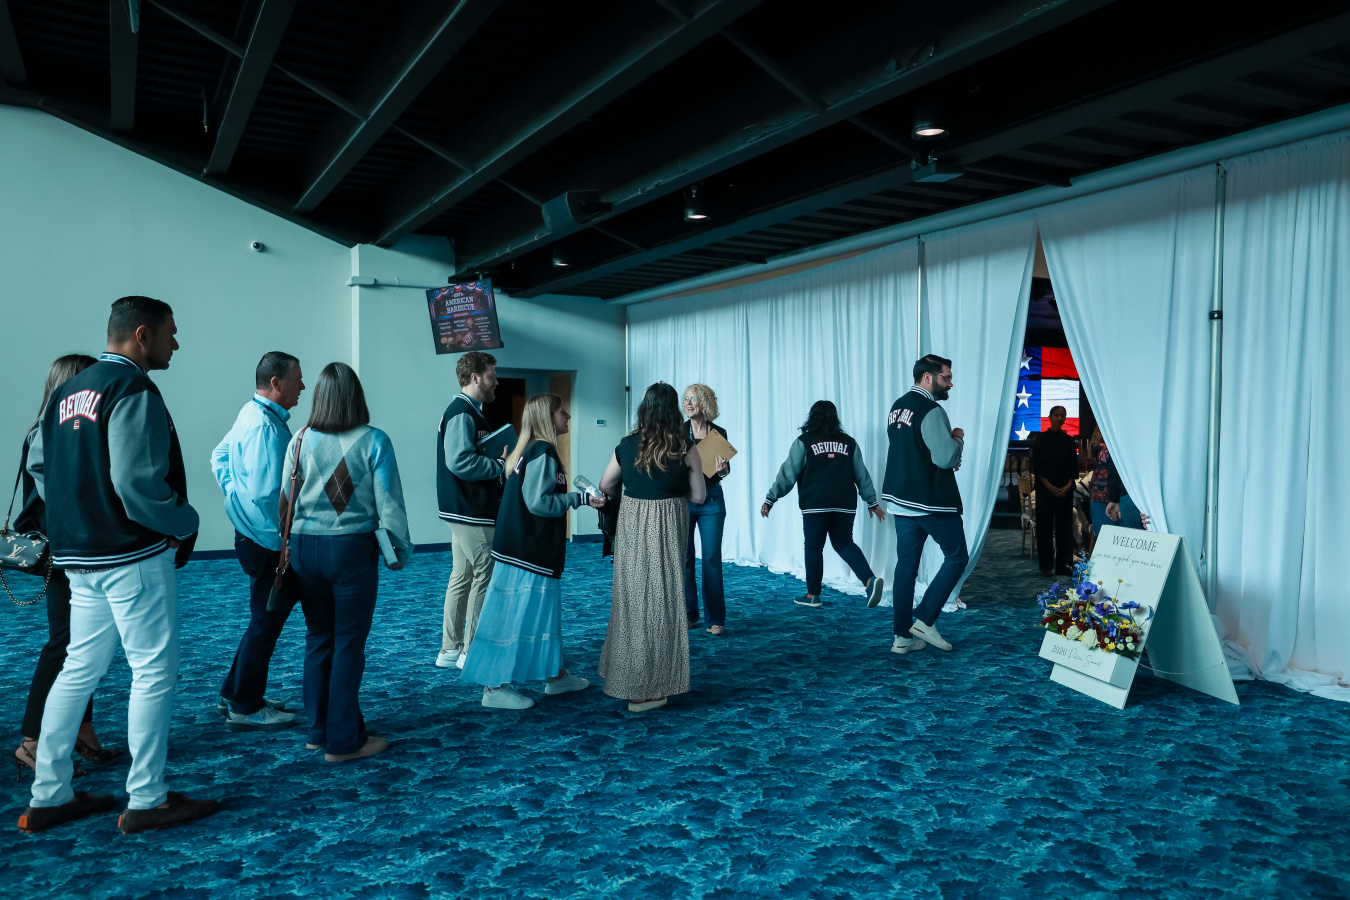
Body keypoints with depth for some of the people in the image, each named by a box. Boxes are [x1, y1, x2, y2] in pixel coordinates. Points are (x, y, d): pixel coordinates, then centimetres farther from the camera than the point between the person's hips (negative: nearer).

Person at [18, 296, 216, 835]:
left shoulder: (68, 392, 14)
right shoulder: (132, 390, -15)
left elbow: (38, 465, 18)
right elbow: (137, 483, -23)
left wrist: (78, 517, 19)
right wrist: (185, 523, -9)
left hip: (79, 556, 9)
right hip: (134, 556, -9)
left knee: (79, 669, 16)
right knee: (154, 672, 0)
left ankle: (47, 797, 25)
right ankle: (146, 801, 9)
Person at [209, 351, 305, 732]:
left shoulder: (252, 414, 11)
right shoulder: (265, 426, -22)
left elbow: (219, 456, 23)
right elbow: (264, 493, -27)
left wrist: (234, 493, 18)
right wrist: (281, 541, -20)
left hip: (253, 533, 10)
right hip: (267, 541, -10)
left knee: (266, 618, 20)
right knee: (266, 621, 2)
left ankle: (234, 694, 31)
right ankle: (245, 708, 14)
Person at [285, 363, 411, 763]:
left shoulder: (300, 441, 0)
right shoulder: (373, 441, -10)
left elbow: (285, 500, 2)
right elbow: (388, 504, -9)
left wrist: (288, 545, 14)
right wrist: (400, 550, 3)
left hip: (306, 549, 4)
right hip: (353, 549, -4)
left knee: (318, 640, 16)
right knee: (349, 645, 5)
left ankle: (319, 731, 27)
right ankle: (343, 741, 13)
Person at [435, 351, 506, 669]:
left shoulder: (467, 411, 17)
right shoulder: (462, 413, -16)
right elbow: (460, 461, -26)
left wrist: (500, 461, 8)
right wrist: (502, 466, -18)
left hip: (465, 510, 11)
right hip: (471, 512, -11)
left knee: (462, 576, 14)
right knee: (485, 576, -3)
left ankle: (450, 649, 23)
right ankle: (472, 651, 6)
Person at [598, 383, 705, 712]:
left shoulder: (627, 445, -1)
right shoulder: (685, 448, -8)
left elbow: (605, 488, 9)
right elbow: (699, 496, -2)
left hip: (631, 526, 2)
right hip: (668, 526, -2)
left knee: (633, 600, 14)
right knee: (663, 602, 7)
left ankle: (626, 677, 26)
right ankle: (649, 689, 13)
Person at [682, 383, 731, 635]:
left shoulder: (719, 432, 3)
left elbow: (725, 469, 6)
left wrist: (722, 470, -16)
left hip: (711, 500, 0)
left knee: (712, 558, -2)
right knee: (683, 557, 4)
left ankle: (716, 619, 5)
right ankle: (688, 615, 17)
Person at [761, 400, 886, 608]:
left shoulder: (805, 441, 0)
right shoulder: (848, 443, 11)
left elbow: (788, 473, -3)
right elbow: (861, 475, 15)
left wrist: (770, 499, 1)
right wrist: (872, 501, 24)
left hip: (815, 505, -4)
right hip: (845, 504, 4)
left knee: (814, 547, 8)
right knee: (844, 544, 15)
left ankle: (813, 595, 13)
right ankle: (870, 579, -4)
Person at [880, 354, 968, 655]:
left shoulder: (897, 407, 13)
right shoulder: (931, 411, -16)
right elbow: (947, 457, -21)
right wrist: (958, 439, -2)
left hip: (900, 500, 8)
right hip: (932, 502, -8)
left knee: (906, 565, 9)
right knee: (957, 556, 6)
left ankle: (903, 636, 12)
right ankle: (924, 619, 2)